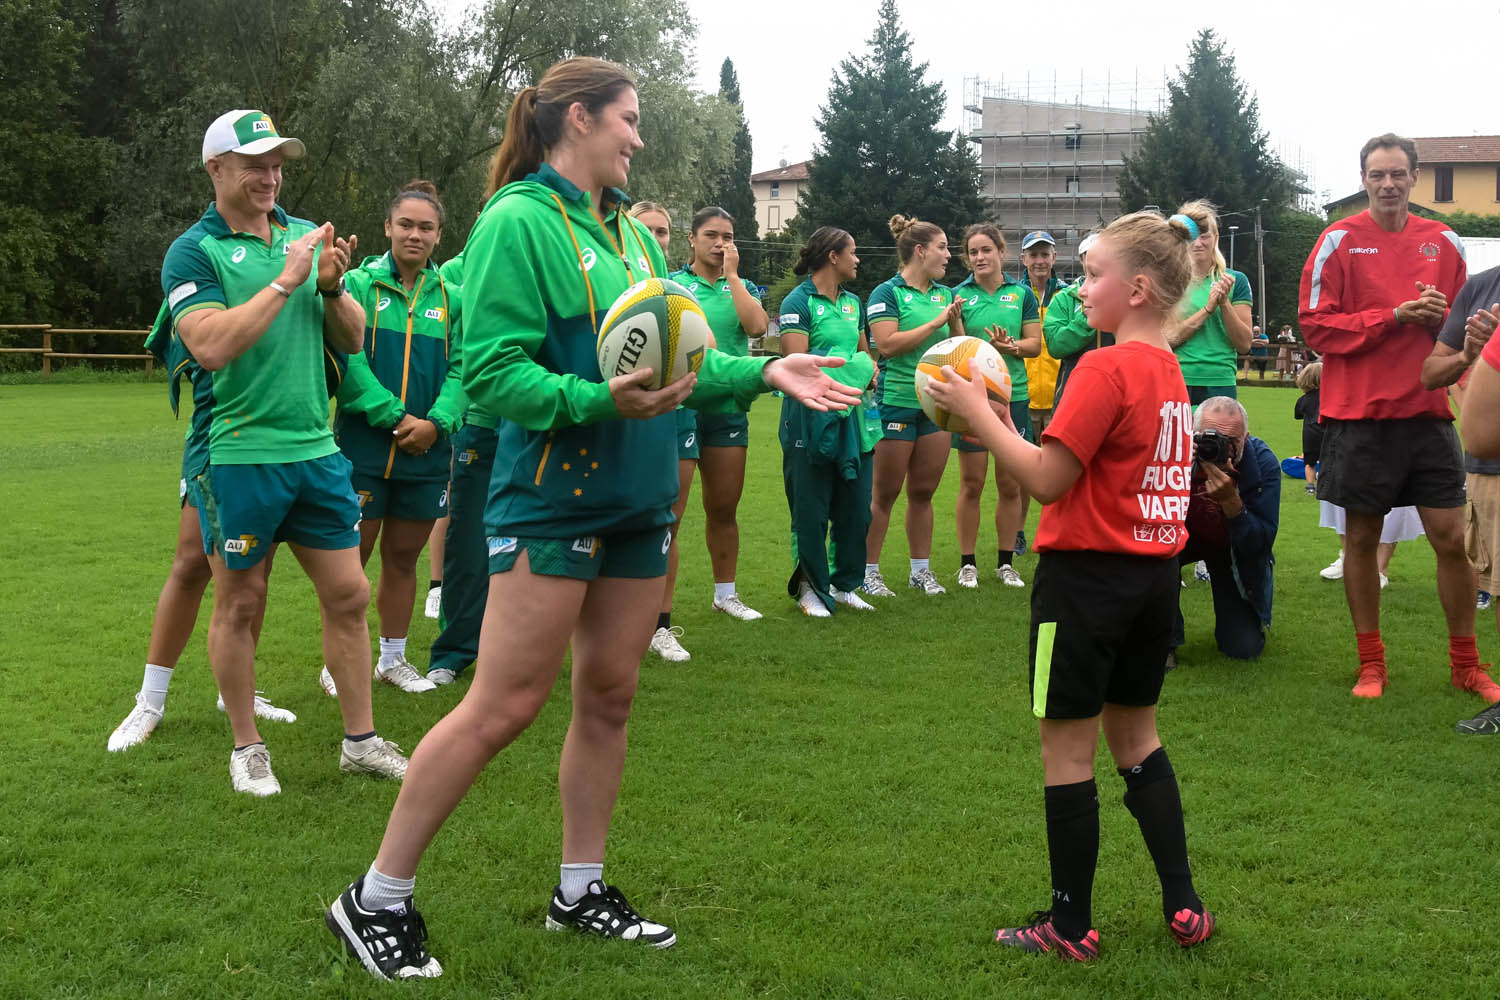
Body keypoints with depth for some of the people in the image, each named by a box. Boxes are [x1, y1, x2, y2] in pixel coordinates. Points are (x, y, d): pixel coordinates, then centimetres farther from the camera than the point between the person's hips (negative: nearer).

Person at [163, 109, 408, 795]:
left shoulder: (306, 236, 10)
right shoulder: (193, 252, -5)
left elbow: (353, 340, 11)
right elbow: (212, 346, -20)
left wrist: (331, 285, -7)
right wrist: (285, 281, -18)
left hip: (316, 448, 5)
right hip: (238, 454, -5)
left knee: (348, 595, 7)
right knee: (240, 603, 5)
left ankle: (360, 739, 19)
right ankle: (246, 746, 21)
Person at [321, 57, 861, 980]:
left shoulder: (633, 233, 12)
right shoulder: (519, 222, -12)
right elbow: (492, 373, -18)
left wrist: (762, 372, 6)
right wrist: (598, 399, -29)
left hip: (637, 500, 8)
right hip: (551, 498, -8)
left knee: (609, 699, 13)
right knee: (503, 708, -5)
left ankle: (582, 889, 29)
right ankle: (377, 900, 9)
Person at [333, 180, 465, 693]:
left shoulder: (449, 297, 9)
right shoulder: (359, 285, -3)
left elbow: (460, 369, 2)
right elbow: (347, 361, -12)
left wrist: (436, 422, -13)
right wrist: (395, 417, -18)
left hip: (426, 452, 4)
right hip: (363, 445, -4)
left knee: (403, 557, 14)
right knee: (351, 557, 2)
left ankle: (393, 657, 28)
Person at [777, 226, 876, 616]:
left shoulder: (853, 302, 15)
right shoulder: (799, 302, -7)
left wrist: (869, 371, 1)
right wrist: (844, 368, -17)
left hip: (849, 415, 7)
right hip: (810, 416, -7)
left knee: (855, 506, 8)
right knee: (811, 510, 0)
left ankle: (844, 584, 22)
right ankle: (811, 589, 13)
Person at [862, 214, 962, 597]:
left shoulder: (944, 293, 11)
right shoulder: (887, 293, -6)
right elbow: (888, 344, -18)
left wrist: (956, 321, -6)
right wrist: (935, 323, -16)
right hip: (897, 402, -6)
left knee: (923, 492, 11)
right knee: (885, 493, 1)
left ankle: (921, 569, 20)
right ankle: (868, 571, 10)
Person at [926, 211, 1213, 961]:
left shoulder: (1105, 369, -18)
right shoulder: (1168, 372, 10)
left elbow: (1046, 479, -20)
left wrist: (976, 411, -11)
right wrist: (999, 424, 7)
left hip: (1089, 575, -9)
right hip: (1154, 575, 9)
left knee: (1067, 750, 4)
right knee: (1136, 736, 21)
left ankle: (1071, 927, 14)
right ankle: (1183, 906, 23)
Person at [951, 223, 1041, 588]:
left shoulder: (1021, 294, 6)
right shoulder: (959, 296, 2)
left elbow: (1035, 343, 5)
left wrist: (1012, 346, -14)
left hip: (1013, 396, 2)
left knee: (1010, 484, 6)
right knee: (972, 483, 2)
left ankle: (1006, 562, 18)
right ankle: (967, 563, 12)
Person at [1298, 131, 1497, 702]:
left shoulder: (1444, 243, 9)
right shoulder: (1339, 242, -1)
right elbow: (1315, 324, -6)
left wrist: (1441, 318, -7)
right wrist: (1393, 317, -15)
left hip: (1427, 412, 2)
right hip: (1359, 414, -2)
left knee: (1451, 538, 1)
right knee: (1362, 537, 5)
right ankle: (1371, 664, 18)